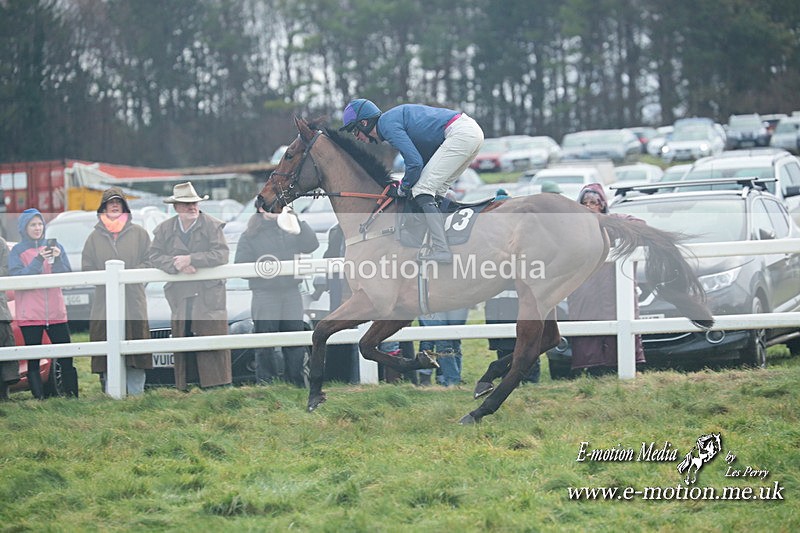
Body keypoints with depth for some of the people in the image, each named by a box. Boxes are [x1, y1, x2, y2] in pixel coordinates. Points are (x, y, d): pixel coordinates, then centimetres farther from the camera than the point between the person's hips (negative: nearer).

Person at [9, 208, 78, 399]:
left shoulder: (55, 246, 10)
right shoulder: (17, 251, 3)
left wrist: (57, 259, -15)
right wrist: (38, 260, -20)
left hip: (55, 311, 2)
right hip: (30, 315, -2)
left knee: (66, 358, -2)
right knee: (33, 361, -3)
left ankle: (73, 396, 3)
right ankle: (38, 399, -1)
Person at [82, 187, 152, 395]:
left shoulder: (139, 233, 10)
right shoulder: (95, 237, 12)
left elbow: (149, 261, 6)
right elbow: (87, 267, 9)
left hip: (134, 299, -1)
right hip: (104, 301, 1)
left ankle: (136, 391, -1)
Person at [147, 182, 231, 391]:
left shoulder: (212, 225, 0)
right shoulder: (165, 229, 9)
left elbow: (222, 254, -10)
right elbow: (153, 256, 2)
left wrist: (190, 260, -17)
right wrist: (175, 264, -16)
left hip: (209, 296, -2)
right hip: (180, 297, 3)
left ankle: (218, 386, -4)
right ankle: (183, 388, 7)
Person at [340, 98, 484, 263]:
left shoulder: (388, 125, -9)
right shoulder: (392, 118, 22)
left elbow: (415, 162, -14)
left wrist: (402, 189, 2)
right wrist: (407, 184, 14)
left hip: (460, 133, -10)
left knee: (423, 189, -11)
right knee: (436, 190, 17)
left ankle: (441, 250, -20)